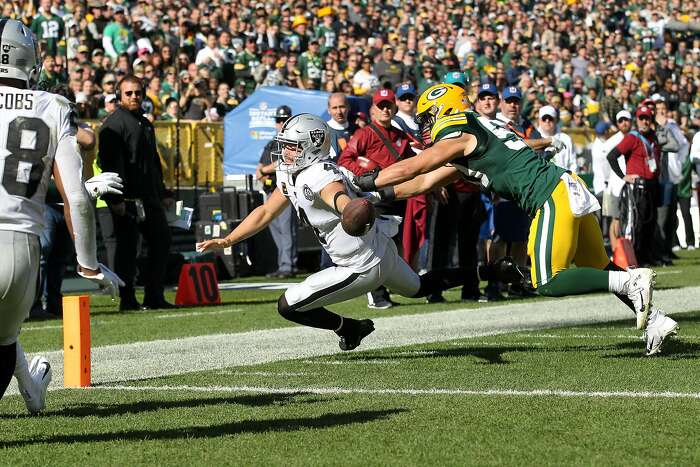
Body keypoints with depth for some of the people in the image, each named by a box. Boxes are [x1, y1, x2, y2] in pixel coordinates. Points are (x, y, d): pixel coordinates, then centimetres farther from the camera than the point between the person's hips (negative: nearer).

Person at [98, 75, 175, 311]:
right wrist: (116, 199, -23)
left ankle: (154, 296, 15)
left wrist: (163, 193, 25)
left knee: (161, 240, 10)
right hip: (126, 200, -9)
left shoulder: (145, 123, 21)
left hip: (149, 197, 9)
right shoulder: (114, 123, -8)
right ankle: (127, 298, 0)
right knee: (127, 246, -5)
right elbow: (109, 163, -16)